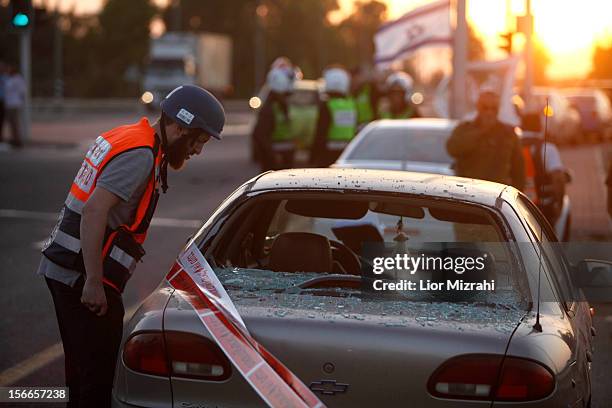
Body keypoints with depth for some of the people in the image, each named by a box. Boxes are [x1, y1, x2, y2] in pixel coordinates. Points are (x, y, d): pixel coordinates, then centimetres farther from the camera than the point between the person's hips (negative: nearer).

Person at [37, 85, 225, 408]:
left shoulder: (125, 137, 14)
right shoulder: (140, 155, -17)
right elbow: (93, 213, -25)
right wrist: (93, 282, -25)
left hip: (62, 270, 10)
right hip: (83, 278, -10)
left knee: (82, 367, 18)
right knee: (97, 375, -5)